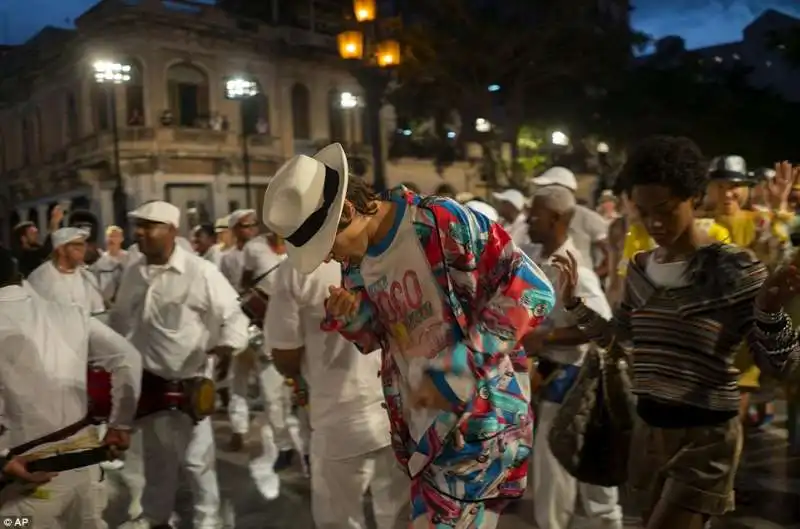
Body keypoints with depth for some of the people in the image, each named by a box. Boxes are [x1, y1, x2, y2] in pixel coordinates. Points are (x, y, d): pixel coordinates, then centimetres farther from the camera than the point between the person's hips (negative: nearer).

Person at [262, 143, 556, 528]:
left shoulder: (445, 223, -17)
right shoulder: (355, 263, 5)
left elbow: (530, 289, -19)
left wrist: (452, 369, -20)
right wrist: (352, 319, -8)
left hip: (481, 418, -7)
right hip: (419, 427, 7)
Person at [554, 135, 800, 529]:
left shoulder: (735, 268, -14)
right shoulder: (640, 268, 4)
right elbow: (617, 340, 15)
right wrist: (573, 303, 6)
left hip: (705, 436, -6)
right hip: (650, 428, 6)